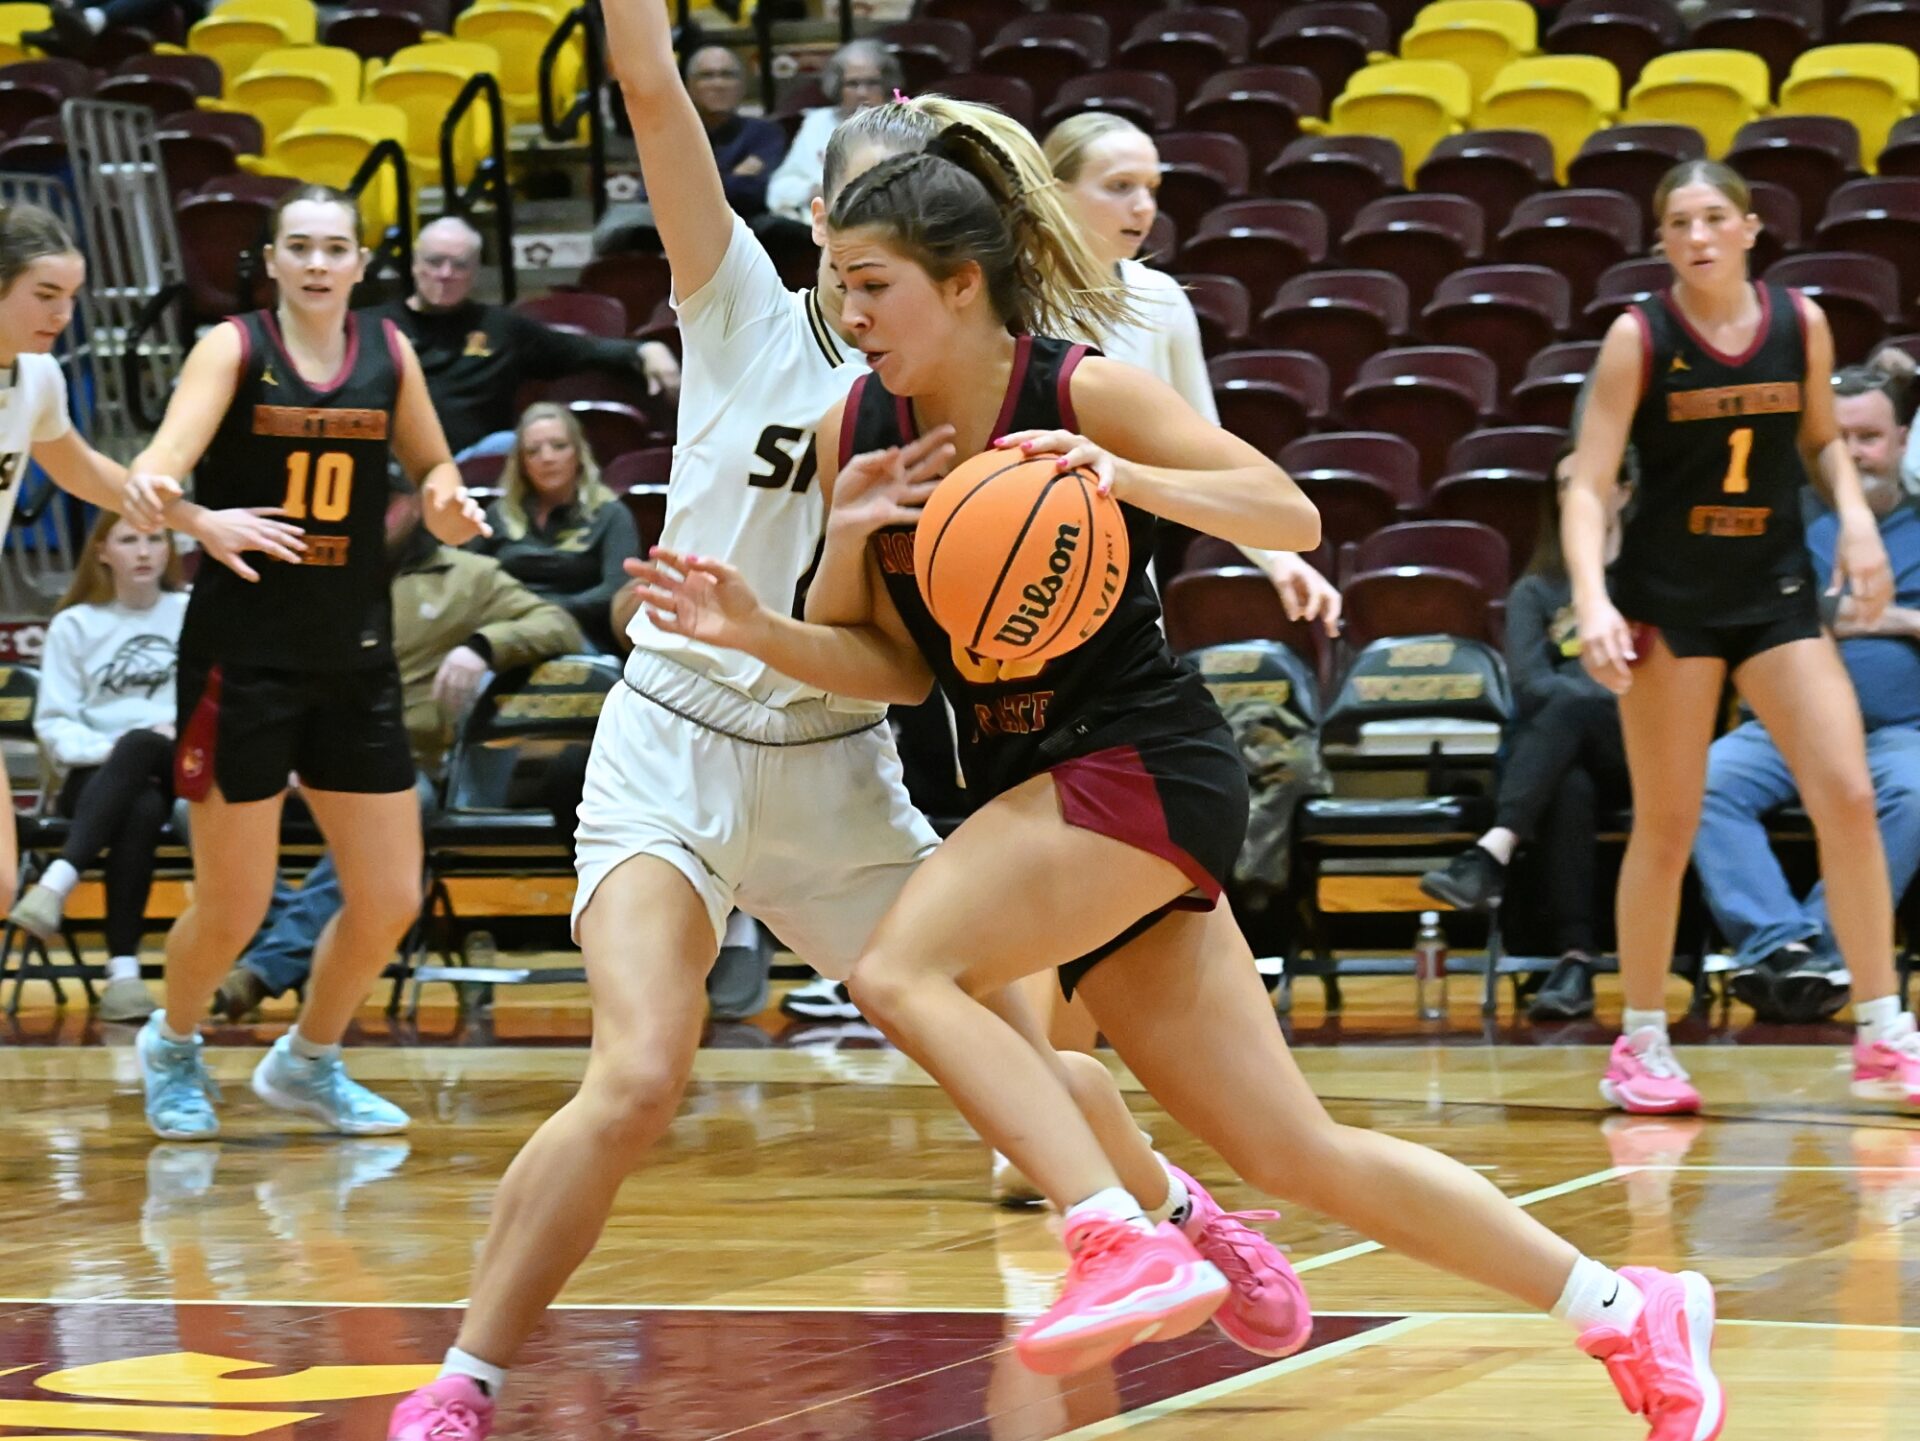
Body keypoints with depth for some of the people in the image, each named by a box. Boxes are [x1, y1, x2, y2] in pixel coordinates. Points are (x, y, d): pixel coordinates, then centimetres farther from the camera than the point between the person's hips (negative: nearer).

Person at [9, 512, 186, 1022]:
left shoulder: (195, 614, 11)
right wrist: (105, 748, -14)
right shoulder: (75, 625, 8)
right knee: (142, 810, -38)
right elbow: (54, 723, 4)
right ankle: (123, 971, -46)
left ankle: (59, 881, -49)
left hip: (179, 769, 0)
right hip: (96, 776, 0)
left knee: (141, 745, -38)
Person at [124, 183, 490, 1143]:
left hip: (355, 664, 4)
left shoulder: (388, 353, 4)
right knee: (232, 911, 1)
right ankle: (172, 1047, 32)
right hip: (242, 658, -4)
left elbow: (432, 466, 20)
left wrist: (448, 504, -3)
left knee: (390, 901, 4)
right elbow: (166, 458, -24)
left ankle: (307, 1063, 30)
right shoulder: (234, 349, -8)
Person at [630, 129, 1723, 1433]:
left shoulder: (1081, 394, -13)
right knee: (1297, 1153, 6)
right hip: (1033, 785, 7)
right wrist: (756, 630, -9)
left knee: (903, 971, -26)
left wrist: (1123, 481, -31)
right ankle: (1626, 1313, 16)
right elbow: (898, 664, 8)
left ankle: (1129, 1245, -27)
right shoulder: (855, 434, 4)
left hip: (1146, 764, -7)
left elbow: (1292, 515, -16)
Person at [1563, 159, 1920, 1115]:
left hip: (1776, 594, 3)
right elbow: (1587, 486, -13)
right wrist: (1592, 601, -26)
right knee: (1667, 827, 0)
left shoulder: (1801, 324, 0)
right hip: (1668, 600, -3)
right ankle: (1641, 1045, 14)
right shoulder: (1639, 339, -10)